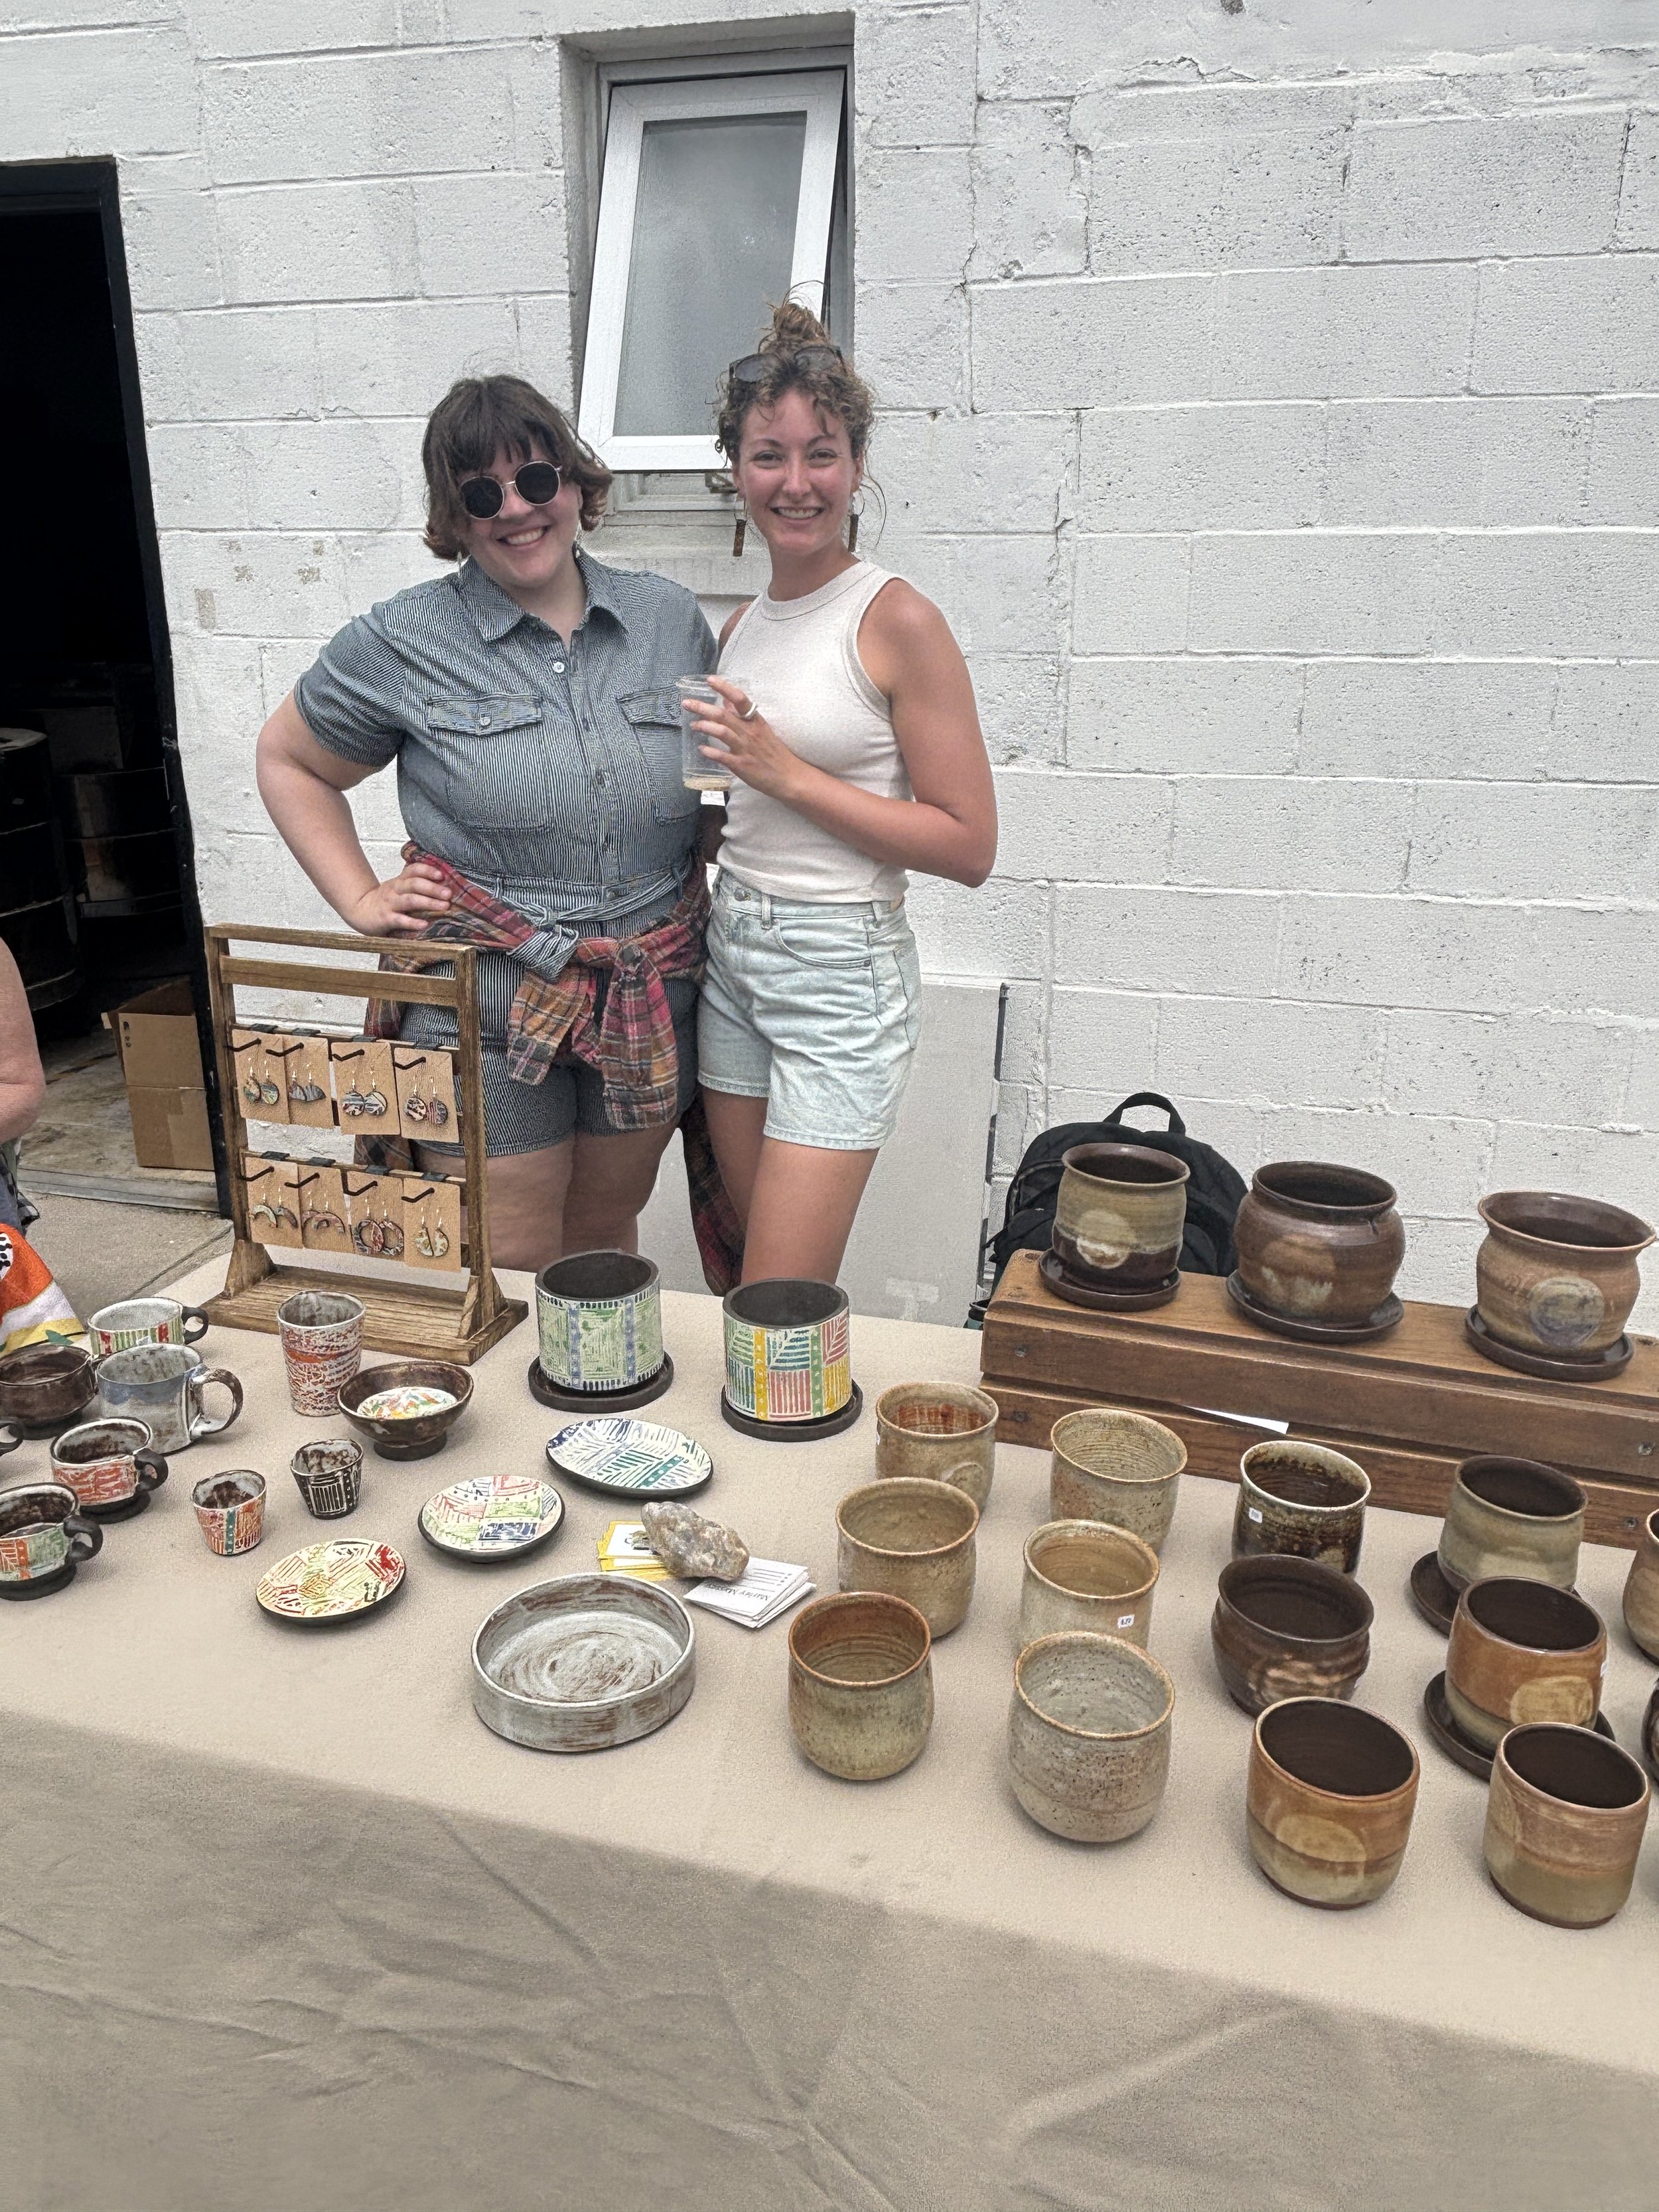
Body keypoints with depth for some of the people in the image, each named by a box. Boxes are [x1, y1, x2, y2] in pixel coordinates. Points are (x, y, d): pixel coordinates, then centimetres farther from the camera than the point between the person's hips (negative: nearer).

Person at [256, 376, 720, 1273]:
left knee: (605, 1242, 20)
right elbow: (287, 760, 8)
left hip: (650, 1007, 3)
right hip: (487, 1020, -3)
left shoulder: (670, 620, 5)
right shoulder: (403, 643, -4)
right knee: (507, 1279, 5)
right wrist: (361, 900, -2)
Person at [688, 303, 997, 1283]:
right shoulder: (745, 623, 10)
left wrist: (786, 772, -18)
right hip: (733, 954, 7)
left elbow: (969, 846, -15)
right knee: (745, 1277, 16)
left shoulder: (899, 620, -11)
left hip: (841, 971, -7)